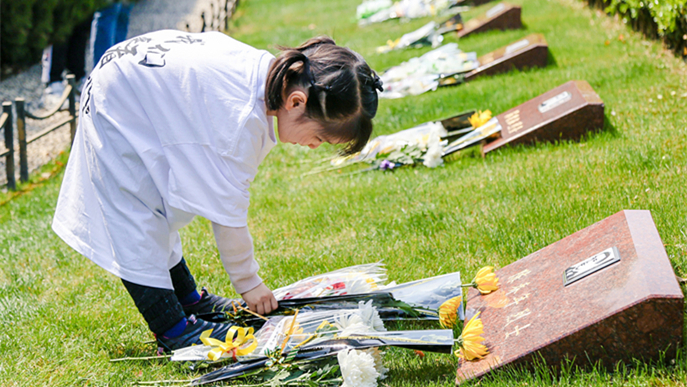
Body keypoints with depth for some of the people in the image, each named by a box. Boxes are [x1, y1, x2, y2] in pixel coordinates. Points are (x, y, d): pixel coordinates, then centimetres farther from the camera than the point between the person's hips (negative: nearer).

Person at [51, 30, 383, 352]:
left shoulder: (274, 71, -13)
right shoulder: (242, 119, -36)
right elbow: (228, 211, -26)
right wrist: (248, 282, -12)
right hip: (113, 103, -9)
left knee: (159, 212, 18)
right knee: (136, 222, -6)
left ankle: (189, 300, 30)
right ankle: (172, 330, 1)